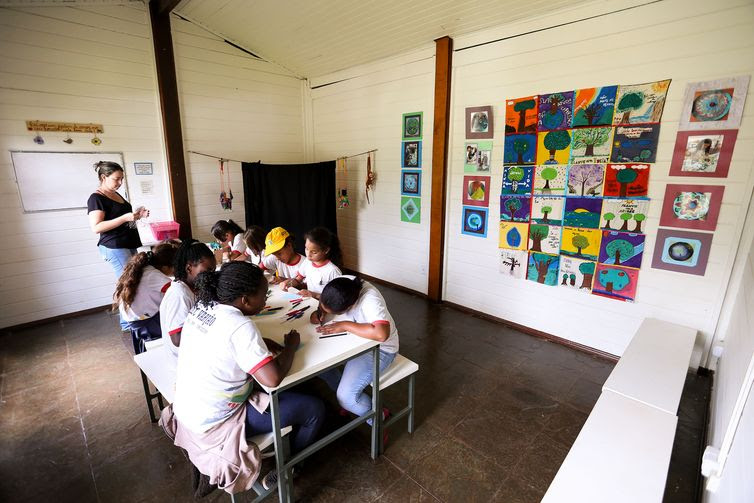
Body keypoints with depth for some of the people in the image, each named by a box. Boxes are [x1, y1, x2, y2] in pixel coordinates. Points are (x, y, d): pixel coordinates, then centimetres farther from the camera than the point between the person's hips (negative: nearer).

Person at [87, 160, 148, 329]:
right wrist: (125, 217, -26)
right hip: (114, 248, -8)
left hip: (129, 245, 8)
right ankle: (127, 322, 6)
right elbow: (96, 227, -20)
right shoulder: (96, 198, -12)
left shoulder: (116, 195, 14)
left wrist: (136, 214, 7)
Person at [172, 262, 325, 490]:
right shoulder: (240, 326, -30)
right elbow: (273, 379, -32)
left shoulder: (202, 307, -5)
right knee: (314, 409, -2)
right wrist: (291, 345, -14)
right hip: (214, 423, -8)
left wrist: (261, 344, -1)